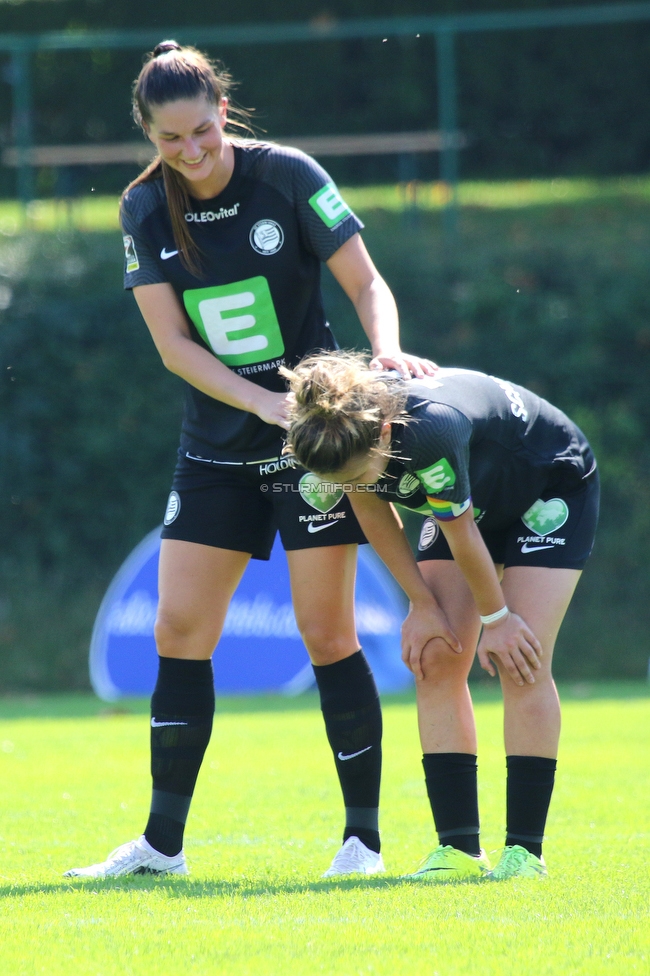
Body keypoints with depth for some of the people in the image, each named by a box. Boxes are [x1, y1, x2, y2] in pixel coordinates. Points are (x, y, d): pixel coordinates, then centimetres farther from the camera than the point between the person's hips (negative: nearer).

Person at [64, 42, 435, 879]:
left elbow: (365, 282, -8)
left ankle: (363, 835, 3)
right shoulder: (145, 208, -2)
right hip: (216, 447, 4)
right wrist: (260, 401, -18)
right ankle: (162, 843, 9)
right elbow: (171, 342, -5)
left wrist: (387, 348, -29)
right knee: (178, 632, 1)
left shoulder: (286, 176, -11)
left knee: (326, 632, -5)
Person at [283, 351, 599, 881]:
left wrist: (496, 617, -14)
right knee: (435, 662, -6)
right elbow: (374, 513, -5)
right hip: (475, 498, 6)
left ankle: (525, 851, -9)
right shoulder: (343, 431, -24)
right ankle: (459, 849, -5)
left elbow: (460, 534, -28)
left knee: (521, 663, -14)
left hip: (553, 493, -6)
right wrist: (423, 604, -6)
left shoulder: (431, 430, -43)